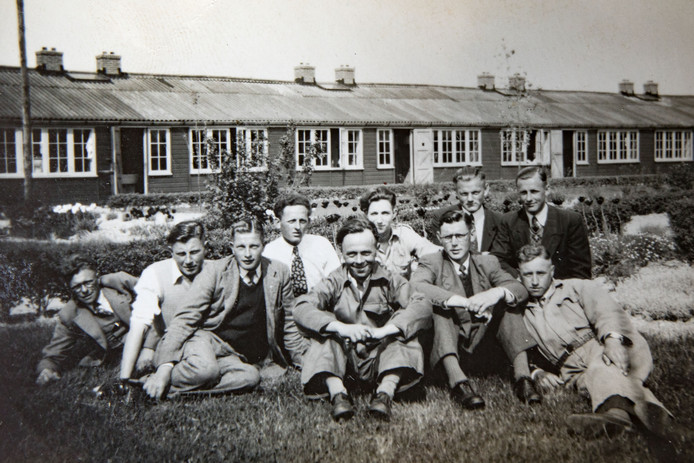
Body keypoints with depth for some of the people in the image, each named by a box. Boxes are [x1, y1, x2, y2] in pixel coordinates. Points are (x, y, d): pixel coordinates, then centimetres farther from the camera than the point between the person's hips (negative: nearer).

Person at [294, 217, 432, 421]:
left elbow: (422, 306, -16)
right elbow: (301, 308, -15)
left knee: (402, 329, -20)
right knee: (325, 330, -20)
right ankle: (338, 393, -32)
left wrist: (383, 331, -31)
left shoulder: (389, 280, 1)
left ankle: (386, 391, -33)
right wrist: (340, 327, -32)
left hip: (381, 360, 0)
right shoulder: (335, 282, 2)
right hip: (343, 361, 0)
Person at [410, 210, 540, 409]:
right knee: (436, 304, -27)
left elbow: (520, 289, -2)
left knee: (507, 299, -14)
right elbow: (415, 287, -20)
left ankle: (522, 375, -25)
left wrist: (498, 292, -26)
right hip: (448, 346, -3)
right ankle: (457, 380, -44)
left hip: (483, 341, 3)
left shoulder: (487, 262, 13)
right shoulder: (431, 262, 4)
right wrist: (463, 302, -32)